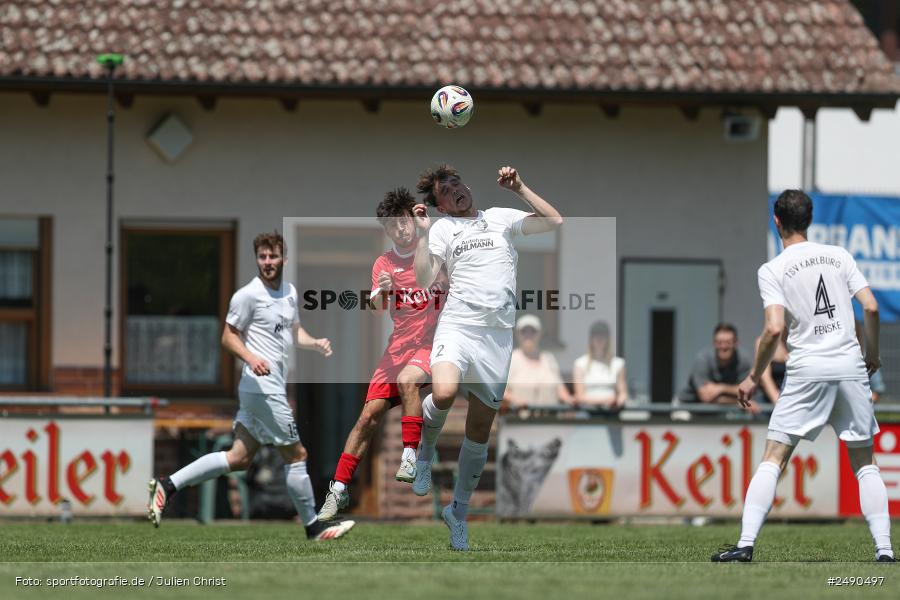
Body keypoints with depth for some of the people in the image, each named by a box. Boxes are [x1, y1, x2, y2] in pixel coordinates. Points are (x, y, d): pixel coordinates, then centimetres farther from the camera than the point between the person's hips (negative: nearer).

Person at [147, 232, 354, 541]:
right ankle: (313, 526, 10)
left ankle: (168, 484, 7)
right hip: (261, 386, -9)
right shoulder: (248, 295, -10)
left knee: (239, 457, 7)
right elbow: (228, 337, -9)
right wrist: (251, 358, -26)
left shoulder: (290, 292, 15)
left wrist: (315, 343, 7)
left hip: (273, 386, 9)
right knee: (296, 454, -1)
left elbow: (294, 331, 27)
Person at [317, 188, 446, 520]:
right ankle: (339, 489, -1)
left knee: (406, 378, -35)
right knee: (370, 414, -6)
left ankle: (411, 455, -28)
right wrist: (382, 292, -22)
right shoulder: (383, 263, 6)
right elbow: (378, 314, -1)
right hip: (399, 343, 3)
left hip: (434, 341, -3)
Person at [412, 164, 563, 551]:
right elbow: (424, 280, -1)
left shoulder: (501, 218, 17)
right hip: (458, 326, -3)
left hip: (498, 336, 3)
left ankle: (459, 511, 18)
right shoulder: (442, 228, 9)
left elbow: (554, 221, 12)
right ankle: (426, 451, 0)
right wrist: (422, 234, -8)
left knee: (480, 429, 4)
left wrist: (518, 188, 8)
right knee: (444, 393, -32)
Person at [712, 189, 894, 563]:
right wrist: (872, 355, 16)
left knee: (773, 459, 0)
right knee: (864, 462, 10)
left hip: (807, 371, -3)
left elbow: (774, 328, -12)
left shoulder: (773, 270, -2)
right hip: (850, 366, 3)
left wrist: (754, 377, -1)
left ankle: (746, 543, -9)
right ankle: (884, 549, 2)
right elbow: (871, 308, 1)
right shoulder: (839, 256, 8)